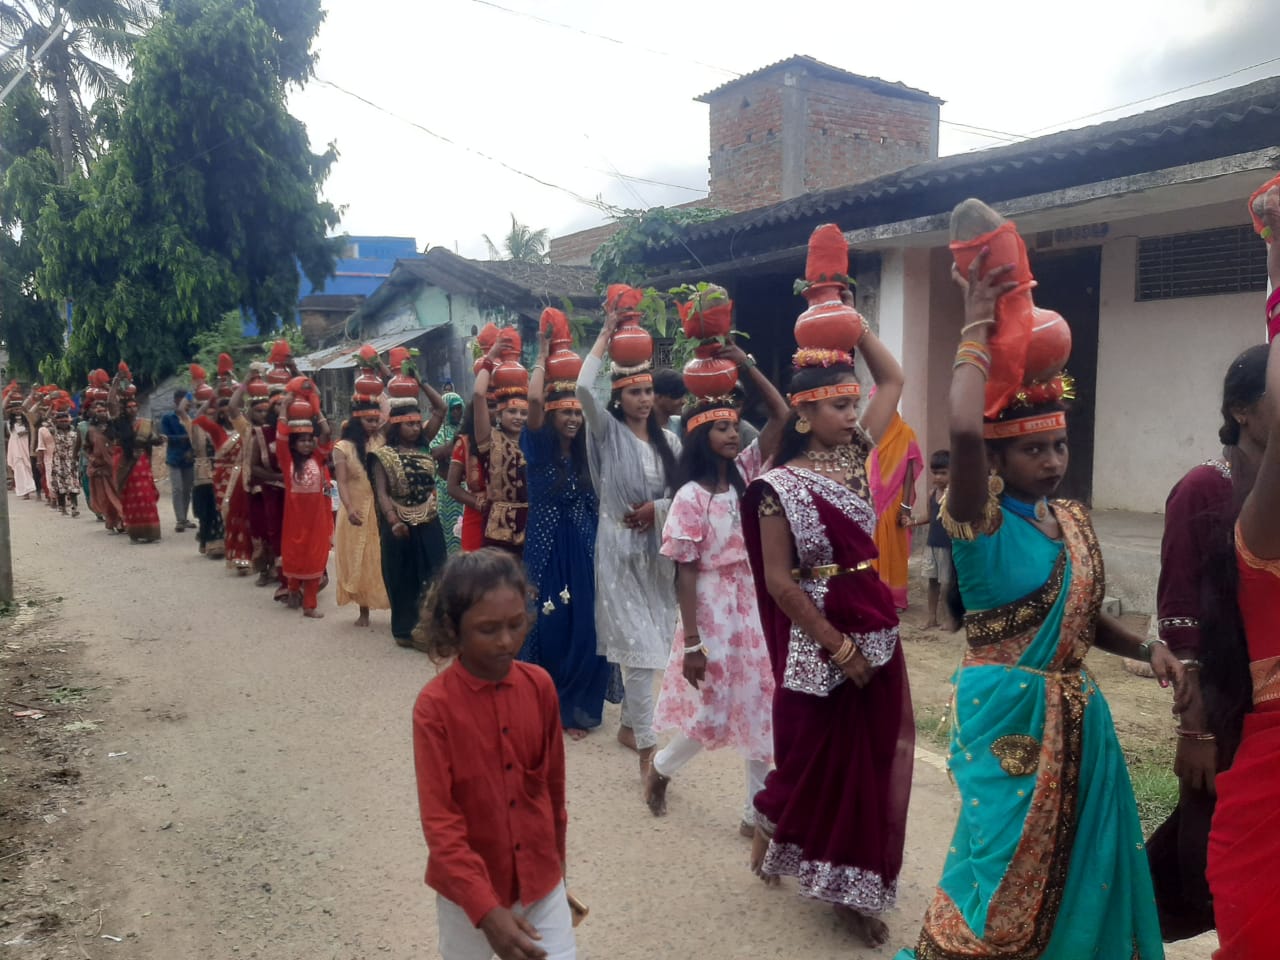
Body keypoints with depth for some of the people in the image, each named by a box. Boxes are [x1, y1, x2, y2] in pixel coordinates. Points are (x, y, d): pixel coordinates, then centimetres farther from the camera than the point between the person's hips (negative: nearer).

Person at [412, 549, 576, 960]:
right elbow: (439, 822, -20)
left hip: (539, 876, 3)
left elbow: (554, 783, 4)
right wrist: (486, 908, -28)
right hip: (469, 885, -2)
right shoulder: (434, 705, -20)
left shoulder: (540, 686, -8)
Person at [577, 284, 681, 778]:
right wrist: (607, 334, -13)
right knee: (640, 645, -9)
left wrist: (659, 508, -10)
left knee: (652, 644, 12)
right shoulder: (607, 430, -4)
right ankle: (647, 747, -5)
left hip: (658, 547, 5)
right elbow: (583, 387, -22)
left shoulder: (668, 439, 8)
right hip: (620, 546, -5)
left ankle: (629, 724, 31)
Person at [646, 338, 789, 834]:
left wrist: (747, 366, -7)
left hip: (754, 603, 6)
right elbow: (685, 572, -13)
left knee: (760, 710, 10)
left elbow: (782, 417, 0)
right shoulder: (691, 497, -12)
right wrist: (691, 641, -15)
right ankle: (661, 767, 34)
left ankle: (757, 812, 23)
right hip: (712, 607, -5)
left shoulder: (745, 472, 2)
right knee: (710, 715, 3)